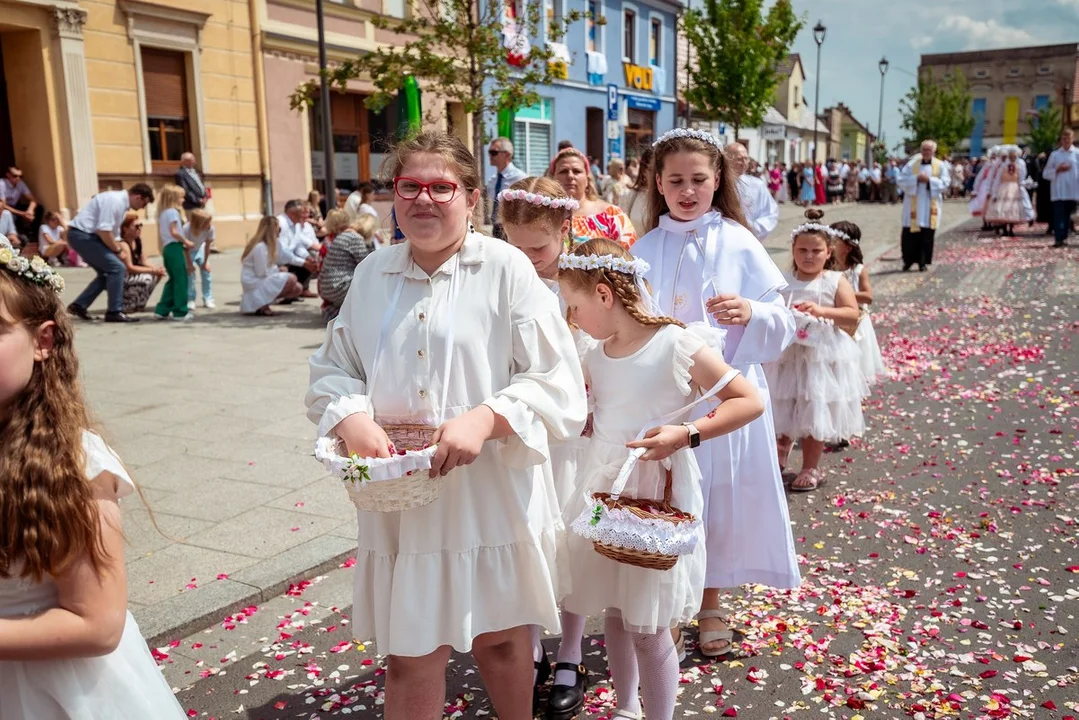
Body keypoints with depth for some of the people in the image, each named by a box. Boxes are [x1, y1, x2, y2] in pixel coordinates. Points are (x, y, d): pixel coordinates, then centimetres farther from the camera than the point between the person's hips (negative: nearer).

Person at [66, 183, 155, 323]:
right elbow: (103, 230, -25)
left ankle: (79, 305, 20)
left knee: (107, 271, 15)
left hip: (85, 236, 10)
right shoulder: (115, 200, -18)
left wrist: (116, 250, 14)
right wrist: (118, 250, -12)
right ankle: (114, 312, -8)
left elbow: (111, 232, 19)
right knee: (117, 267, -13)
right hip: (82, 235, -10)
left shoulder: (121, 202, 13)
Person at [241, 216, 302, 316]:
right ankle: (263, 306, -15)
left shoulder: (265, 245, 12)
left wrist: (278, 269, -8)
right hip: (255, 284, -10)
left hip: (262, 281, 10)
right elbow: (261, 273, -19)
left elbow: (266, 268, 10)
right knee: (291, 279, -24)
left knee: (298, 288, 1)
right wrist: (278, 270, -7)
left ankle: (262, 303, 1)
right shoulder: (260, 247, -18)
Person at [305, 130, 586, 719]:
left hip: (494, 498, -2)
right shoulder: (372, 274, 7)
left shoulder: (506, 268, -6)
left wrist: (486, 419, -25)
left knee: (500, 637, 18)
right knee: (409, 655, 11)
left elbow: (559, 384, -9)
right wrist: (352, 418, -10)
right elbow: (331, 369, 11)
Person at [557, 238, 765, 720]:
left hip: (657, 494, -6)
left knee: (648, 626, 2)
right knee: (613, 612, 18)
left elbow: (750, 401, -16)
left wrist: (687, 434, -24)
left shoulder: (678, 345, -16)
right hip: (605, 490, 6)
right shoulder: (597, 354, 4)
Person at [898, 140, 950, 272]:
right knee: (910, 233, -1)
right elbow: (901, 180, -2)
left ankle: (923, 261, 9)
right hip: (913, 204, 0)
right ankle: (909, 260, 13)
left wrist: (929, 180, -15)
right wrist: (916, 178, -16)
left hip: (931, 205, 0)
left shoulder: (940, 166, 4)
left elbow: (945, 183, -3)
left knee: (927, 235, 0)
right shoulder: (912, 164, 3)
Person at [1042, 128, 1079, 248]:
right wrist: (1057, 170, -9)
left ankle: (1064, 237, 17)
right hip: (1058, 191, -1)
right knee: (1059, 215, -9)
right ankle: (1059, 239, -12)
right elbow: (1046, 173, 7)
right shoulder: (1055, 154, 7)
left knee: (1068, 214, 8)